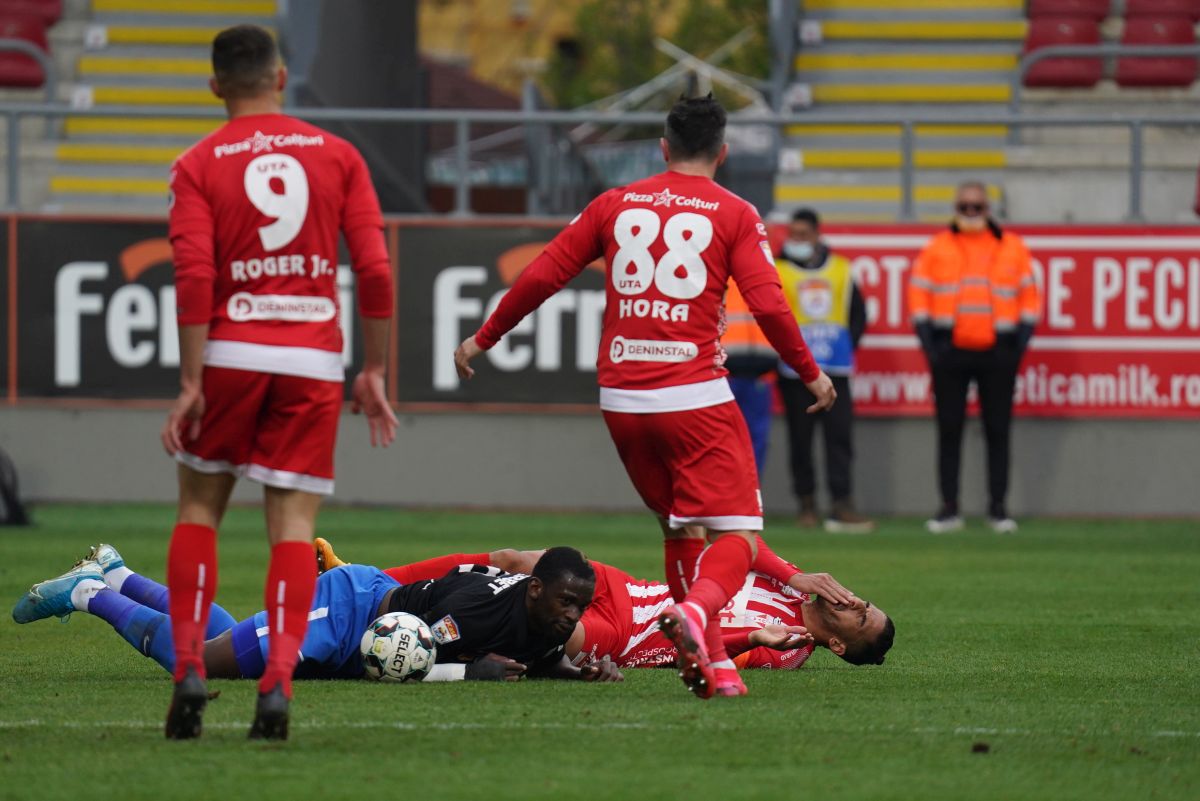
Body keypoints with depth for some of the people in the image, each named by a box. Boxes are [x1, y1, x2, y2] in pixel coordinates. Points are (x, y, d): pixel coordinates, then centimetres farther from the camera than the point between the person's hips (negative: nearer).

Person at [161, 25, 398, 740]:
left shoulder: (198, 165, 1)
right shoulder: (337, 156, 6)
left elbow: (194, 276, -10)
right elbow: (376, 269, 0)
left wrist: (191, 383, -8)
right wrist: (375, 373, 7)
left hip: (230, 354, -1)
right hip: (314, 359, 1)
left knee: (199, 510, 15)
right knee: (294, 526, 1)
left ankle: (189, 668, 4)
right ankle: (279, 682, -13)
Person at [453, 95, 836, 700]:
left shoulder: (614, 206, 11)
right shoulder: (734, 214, 1)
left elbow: (541, 276, 10)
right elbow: (768, 305, -7)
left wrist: (484, 338, 22)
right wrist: (811, 373, 7)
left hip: (621, 398, 4)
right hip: (695, 394, -4)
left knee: (680, 529, 19)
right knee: (736, 534, -4)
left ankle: (710, 662, 14)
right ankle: (697, 610, -35)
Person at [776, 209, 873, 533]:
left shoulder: (840, 270, 10)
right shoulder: (777, 270, 2)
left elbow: (858, 312, 17)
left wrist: (848, 343, 5)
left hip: (835, 371, 2)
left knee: (840, 436, -5)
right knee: (800, 440, 3)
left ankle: (842, 506, -7)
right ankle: (807, 504, 11)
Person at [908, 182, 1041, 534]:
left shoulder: (1013, 248, 7)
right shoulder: (937, 248, 5)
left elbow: (1030, 297, 9)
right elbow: (919, 295, 4)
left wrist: (1020, 343, -1)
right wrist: (929, 345, -5)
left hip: (998, 353, 0)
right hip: (950, 351, 0)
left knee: (998, 431, 2)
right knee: (949, 430, 1)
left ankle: (998, 508, 9)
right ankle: (949, 509, 6)